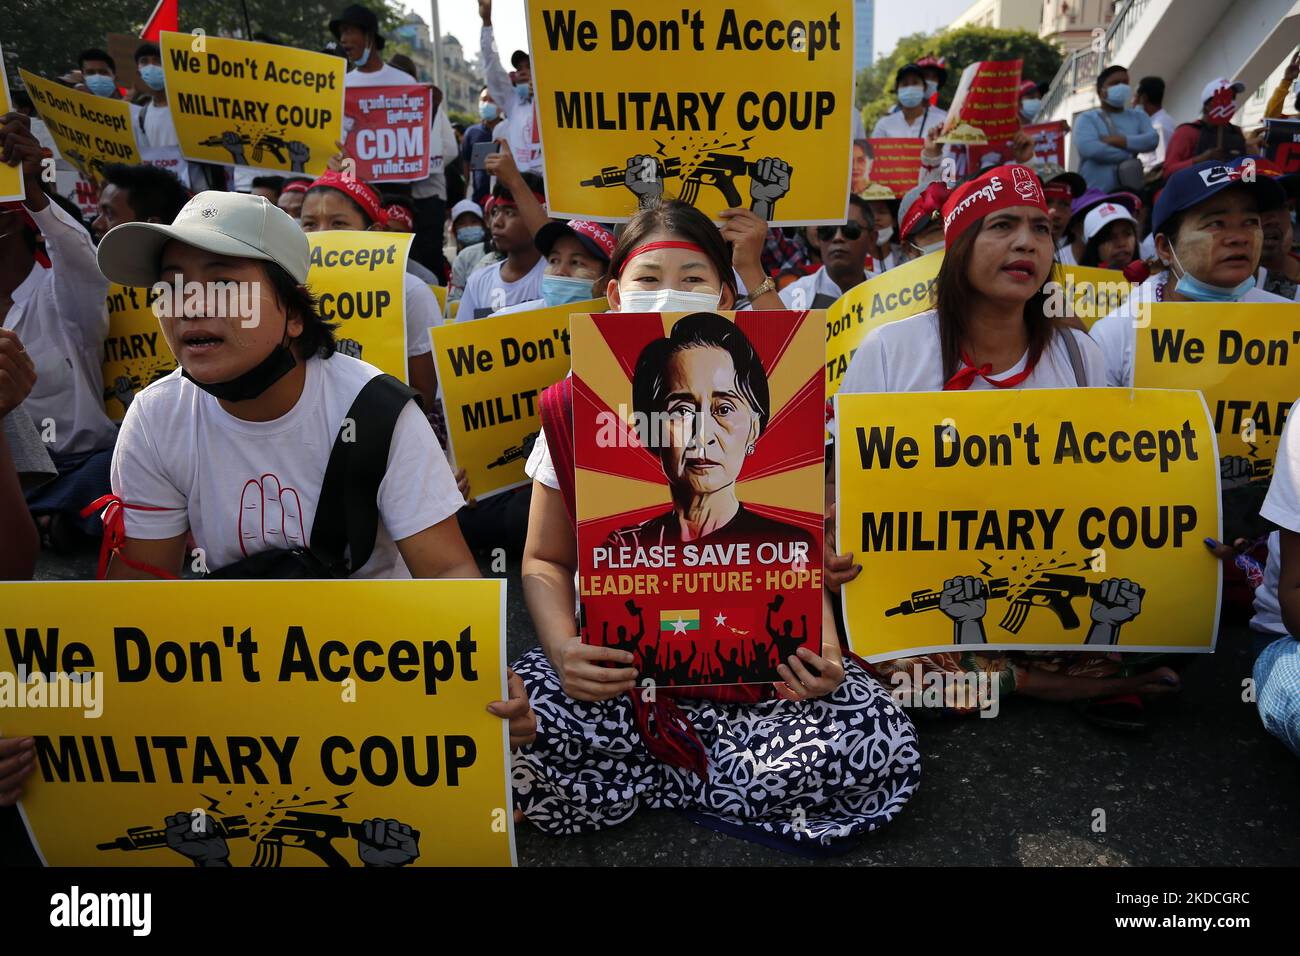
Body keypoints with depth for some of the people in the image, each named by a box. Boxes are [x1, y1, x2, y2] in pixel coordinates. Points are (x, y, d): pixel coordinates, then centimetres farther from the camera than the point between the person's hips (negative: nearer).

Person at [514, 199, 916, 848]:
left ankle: (643, 772, -4)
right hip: (616, 662, 1)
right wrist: (563, 649, -18)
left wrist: (820, 647, -18)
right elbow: (545, 562, 3)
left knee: (880, 752, -23)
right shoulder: (573, 409, -2)